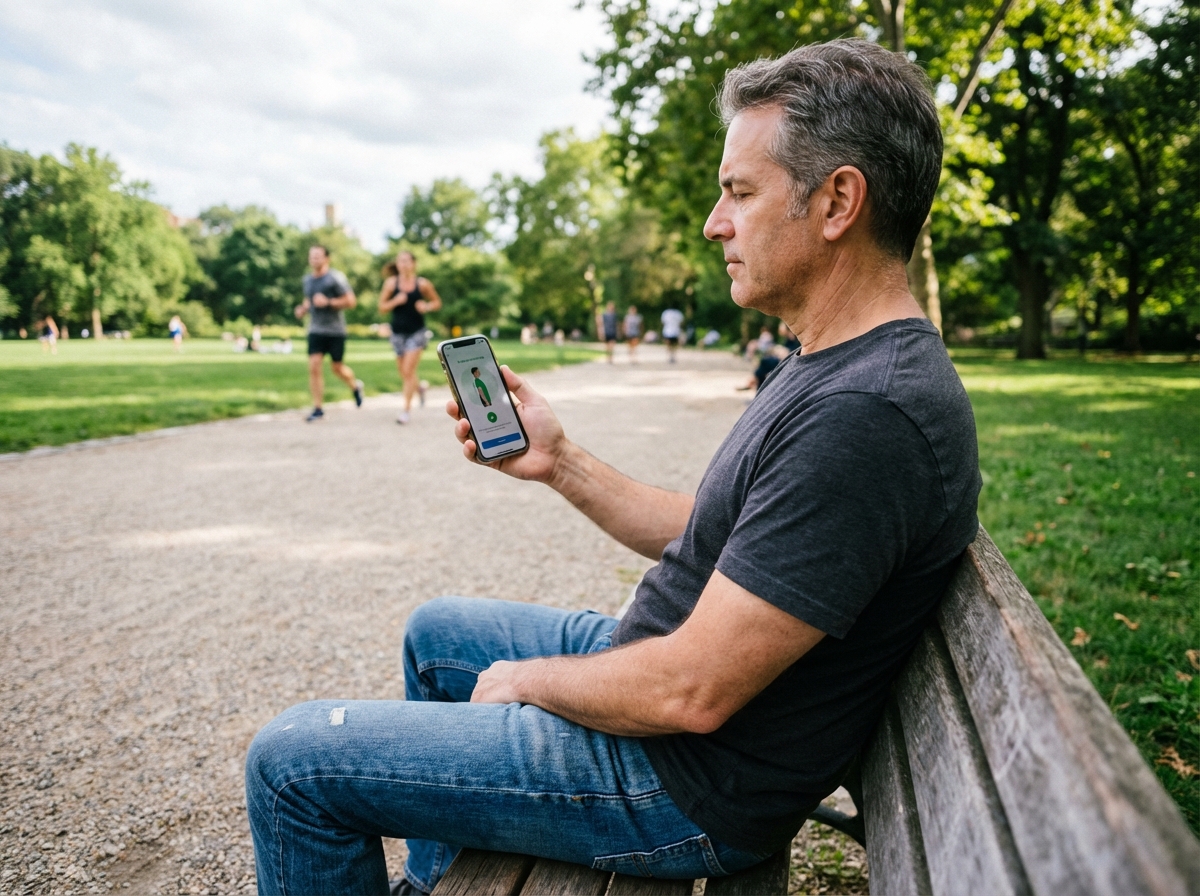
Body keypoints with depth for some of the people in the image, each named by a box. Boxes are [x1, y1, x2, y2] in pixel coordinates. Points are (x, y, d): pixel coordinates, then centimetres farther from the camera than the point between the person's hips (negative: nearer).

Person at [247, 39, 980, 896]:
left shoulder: (872, 414, -30)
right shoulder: (828, 367, 5)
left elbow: (691, 693, -29)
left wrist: (527, 679, -11)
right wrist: (560, 462, 1)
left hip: (686, 780, -10)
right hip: (657, 660, 10)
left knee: (292, 760, -5)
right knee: (435, 631, 26)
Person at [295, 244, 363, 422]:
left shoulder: (335, 278, -9)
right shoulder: (307, 280, 10)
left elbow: (351, 301, -12)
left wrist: (328, 302, -22)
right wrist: (303, 309, 6)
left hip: (335, 330, -4)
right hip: (315, 330, 4)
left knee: (337, 368, 6)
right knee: (314, 366, -8)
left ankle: (355, 386, 39)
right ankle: (317, 409, -2)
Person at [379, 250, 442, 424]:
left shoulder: (422, 284, -4)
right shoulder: (391, 283, -2)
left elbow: (437, 302, 9)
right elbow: (382, 308, 2)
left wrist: (427, 306, -12)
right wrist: (395, 301, -16)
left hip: (416, 332, -3)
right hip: (398, 332, 3)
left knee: (408, 371, -10)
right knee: (403, 372, 11)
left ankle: (407, 409, -1)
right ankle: (419, 387, 44)